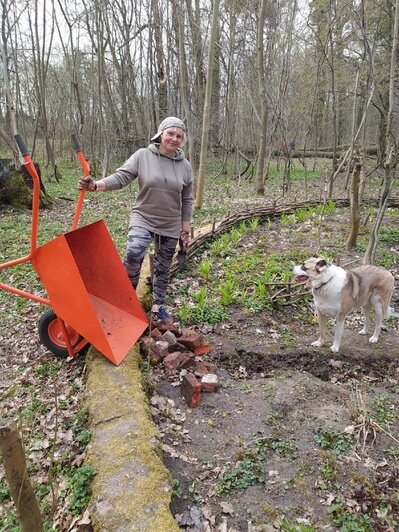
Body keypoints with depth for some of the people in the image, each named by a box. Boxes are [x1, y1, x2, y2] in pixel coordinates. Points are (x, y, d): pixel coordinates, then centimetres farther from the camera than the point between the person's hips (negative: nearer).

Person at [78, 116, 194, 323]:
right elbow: (121, 177, -13)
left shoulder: (185, 166, 0)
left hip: (171, 225, 3)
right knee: (133, 254, -27)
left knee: (163, 267, 12)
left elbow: (187, 200, 6)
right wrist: (96, 185, -29)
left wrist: (186, 228, 6)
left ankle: (158, 306, 29)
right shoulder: (142, 155, -7)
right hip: (143, 218, -2)